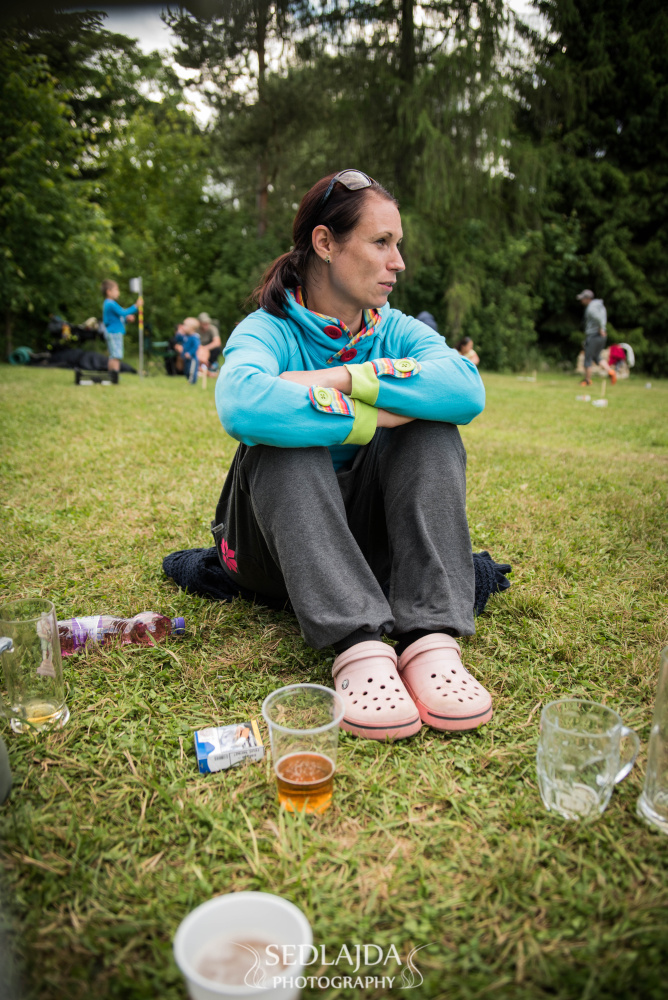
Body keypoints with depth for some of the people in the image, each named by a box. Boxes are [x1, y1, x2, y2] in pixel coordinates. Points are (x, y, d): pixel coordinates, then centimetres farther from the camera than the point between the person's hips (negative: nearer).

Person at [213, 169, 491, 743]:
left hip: (366, 539, 3)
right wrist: (371, 417, -30)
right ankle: (357, 646, -41)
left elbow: (468, 390, -23)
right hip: (277, 544, -3)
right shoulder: (268, 330, -11)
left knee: (433, 430, -19)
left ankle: (431, 637, -32)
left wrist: (345, 378, -28)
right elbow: (242, 406, -37)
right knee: (287, 442, -30)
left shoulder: (396, 331, 1)